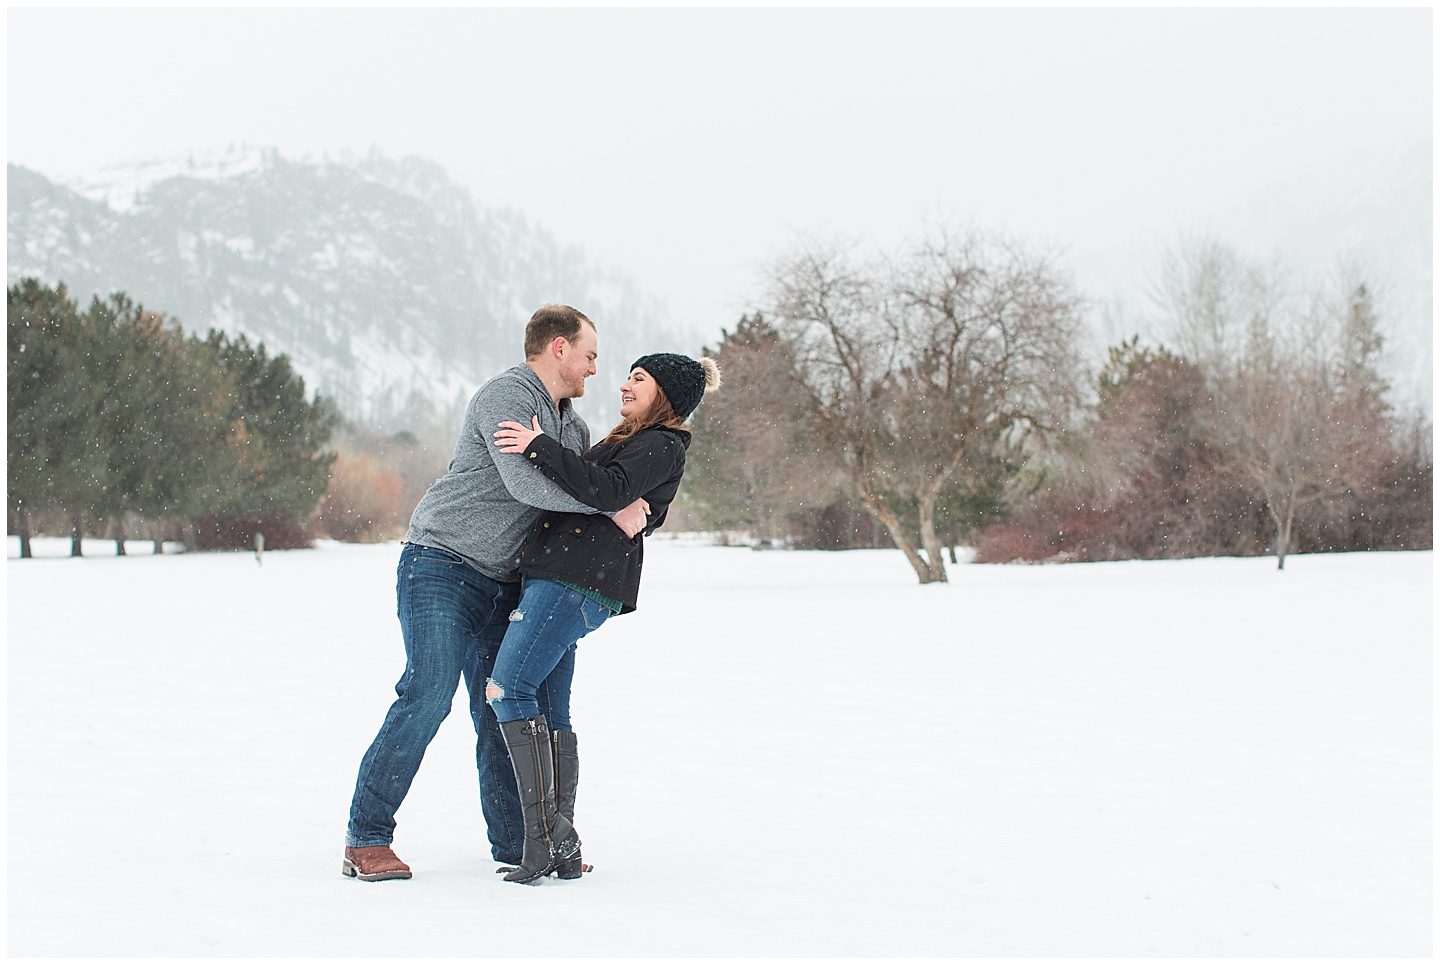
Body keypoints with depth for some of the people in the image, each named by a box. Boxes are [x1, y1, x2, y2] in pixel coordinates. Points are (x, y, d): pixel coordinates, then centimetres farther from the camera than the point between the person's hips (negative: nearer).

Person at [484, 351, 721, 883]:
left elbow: (609, 491, -20)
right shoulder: (630, 443, 28)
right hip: (553, 581, 10)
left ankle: (545, 833, -20)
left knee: (509, 687, -17)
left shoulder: (661, 447, -3)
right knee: (550, 713, 5)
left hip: (575, 583, -10)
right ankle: (562, 851, 4)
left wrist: (541, 447, -20)